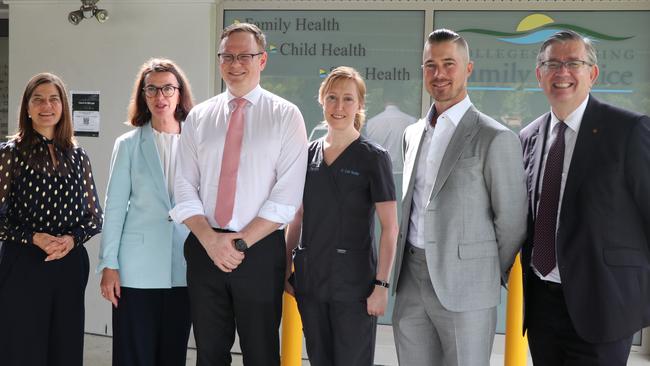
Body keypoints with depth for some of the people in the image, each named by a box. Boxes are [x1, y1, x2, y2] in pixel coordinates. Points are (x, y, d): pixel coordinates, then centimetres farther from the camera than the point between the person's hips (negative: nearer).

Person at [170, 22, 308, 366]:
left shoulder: (286, 116, -1)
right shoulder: (198, 117, 8)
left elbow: (287, 195, -8)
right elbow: (184, 188, 4)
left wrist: (240, 242, -13)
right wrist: (209, 238, -11)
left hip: (260, 251, -2)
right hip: (204, 248, 3)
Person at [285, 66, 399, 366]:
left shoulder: (373, 157, -5)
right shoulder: (309, 153, 8)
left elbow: (390, 227, -8)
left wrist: (382, 285, -14)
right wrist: (286, 267, 9)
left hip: (353, 283, -4)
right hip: (310, 279, 4)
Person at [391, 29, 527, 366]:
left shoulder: (495, 139, -10)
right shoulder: (413, 134, 12)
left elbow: (511, 222, -6)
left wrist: (493, 276, 4)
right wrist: (404, 266, 17)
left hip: (464, 286, -6)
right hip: (410, 279, 6)